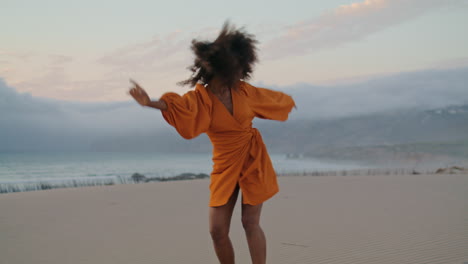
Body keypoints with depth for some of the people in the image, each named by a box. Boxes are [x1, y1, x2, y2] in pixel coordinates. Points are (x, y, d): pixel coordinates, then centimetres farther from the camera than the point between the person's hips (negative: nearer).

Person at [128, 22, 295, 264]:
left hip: (254, 160, 1)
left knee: (250, 223, -2)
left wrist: (287, 102, 39)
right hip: (225, 166, 0)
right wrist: (151, 103, -54)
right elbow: (180, 106, -34)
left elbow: (271, 99, 21)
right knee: (217, 230, 0)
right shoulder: (200, 97, -11)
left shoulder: (242, 90, -1)